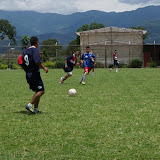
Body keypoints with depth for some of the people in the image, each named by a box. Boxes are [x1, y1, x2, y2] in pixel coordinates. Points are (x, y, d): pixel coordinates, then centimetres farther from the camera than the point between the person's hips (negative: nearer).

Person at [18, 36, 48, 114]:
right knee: (41, 91, -7)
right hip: (35, 73, -9)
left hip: (28, 75, 9)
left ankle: (36, 109, 11)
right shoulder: (35, 50, -9)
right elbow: (37, 61, -24)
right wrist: (44, 67, -15)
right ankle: (30, 105, -18)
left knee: (37, 91, 15)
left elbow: (20, 61, 12)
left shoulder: (26, 51, 14)